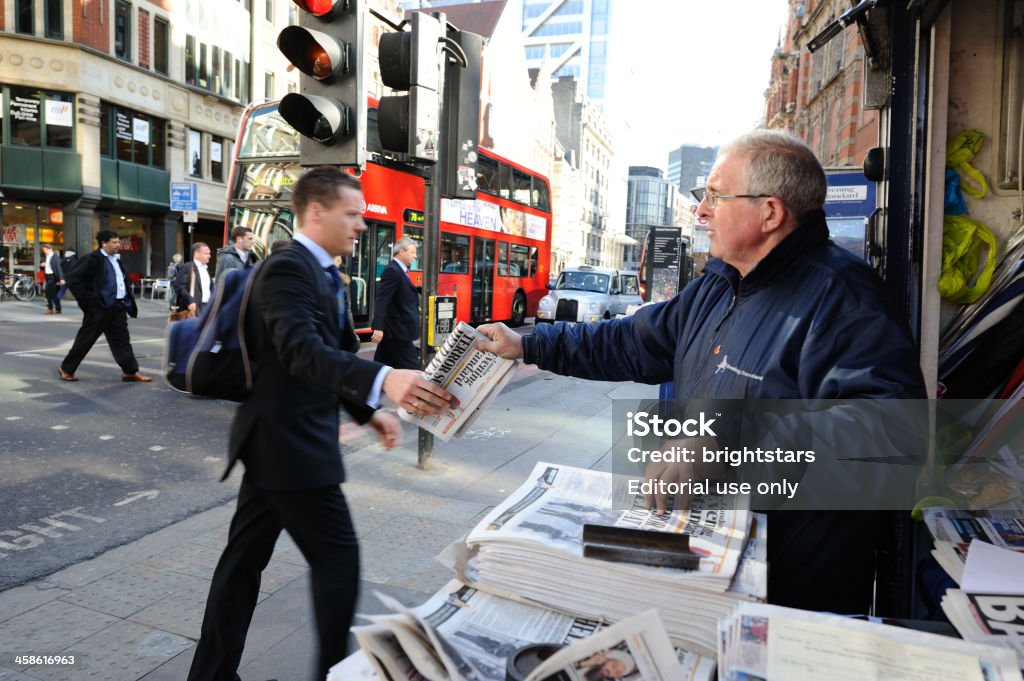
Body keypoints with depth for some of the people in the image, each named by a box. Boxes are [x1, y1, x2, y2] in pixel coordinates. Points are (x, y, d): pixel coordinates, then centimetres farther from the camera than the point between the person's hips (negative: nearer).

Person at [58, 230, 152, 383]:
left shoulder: (116, 260, 15)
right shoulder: (93, 259, -9)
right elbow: (73, 279, -12)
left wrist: (129, 303, 9)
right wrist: (86, 300, -12)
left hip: (118, 307, 7)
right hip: (99, 307, -7)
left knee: (122, 339, 6)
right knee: (86, 339, 3)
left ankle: (131, 371, 8)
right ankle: (66, 368, 18)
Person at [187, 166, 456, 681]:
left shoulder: (319, 272, 14)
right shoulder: (288, 268, -17)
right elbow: (302, 351, -33)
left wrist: (368, 412, 14)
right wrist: (383, 380, -47)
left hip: (277, 442, 10)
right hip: (290, 445, -10)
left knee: (244, 559, 17)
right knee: (338, 562, 1)